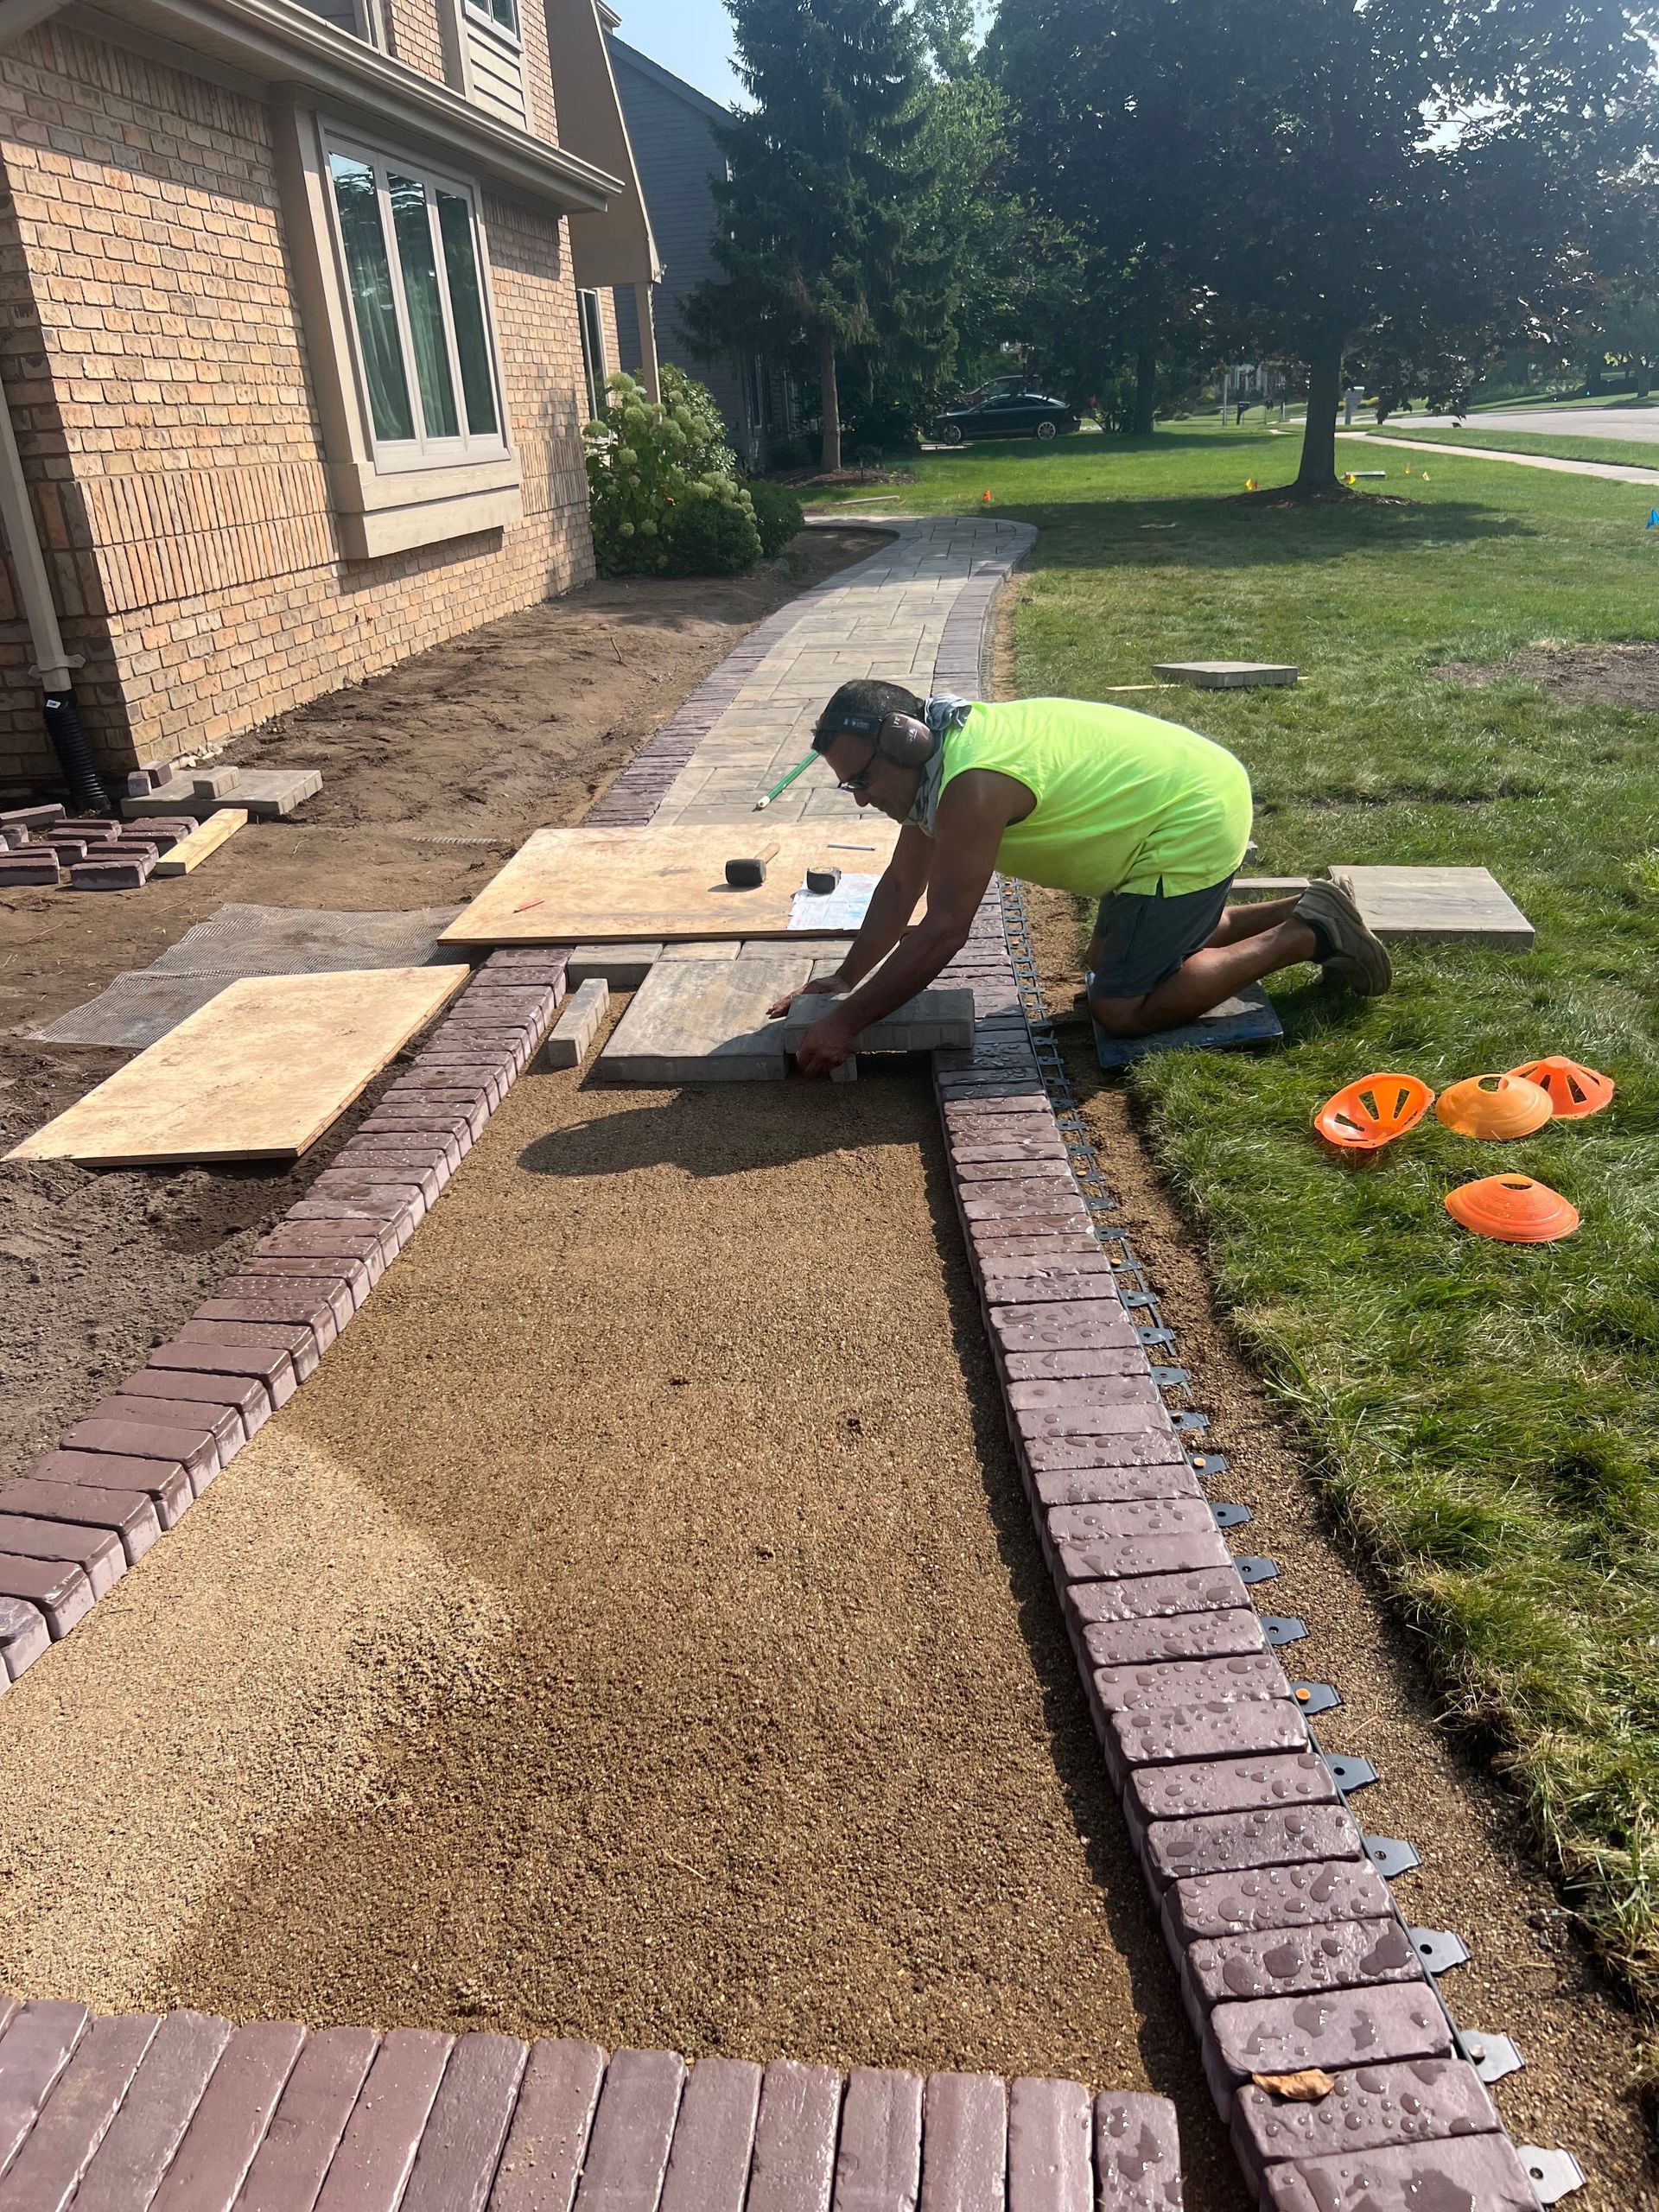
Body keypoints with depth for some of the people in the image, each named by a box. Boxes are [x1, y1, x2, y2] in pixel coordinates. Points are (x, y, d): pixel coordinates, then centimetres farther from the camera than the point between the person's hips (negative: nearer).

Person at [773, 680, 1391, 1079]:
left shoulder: (974, 784, -29)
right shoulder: (937, 757, 2)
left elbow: (941, 932, -30)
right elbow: (901, 885, 8)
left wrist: (846, 1022, -25)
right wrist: (845, 980, 2)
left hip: (1195, 824, -10)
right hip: (1187, 796, 10)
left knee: (1121, 1009, -9)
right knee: (1108, 963, 23)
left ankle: (1302, 938, 1)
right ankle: (1297, 912, 23)